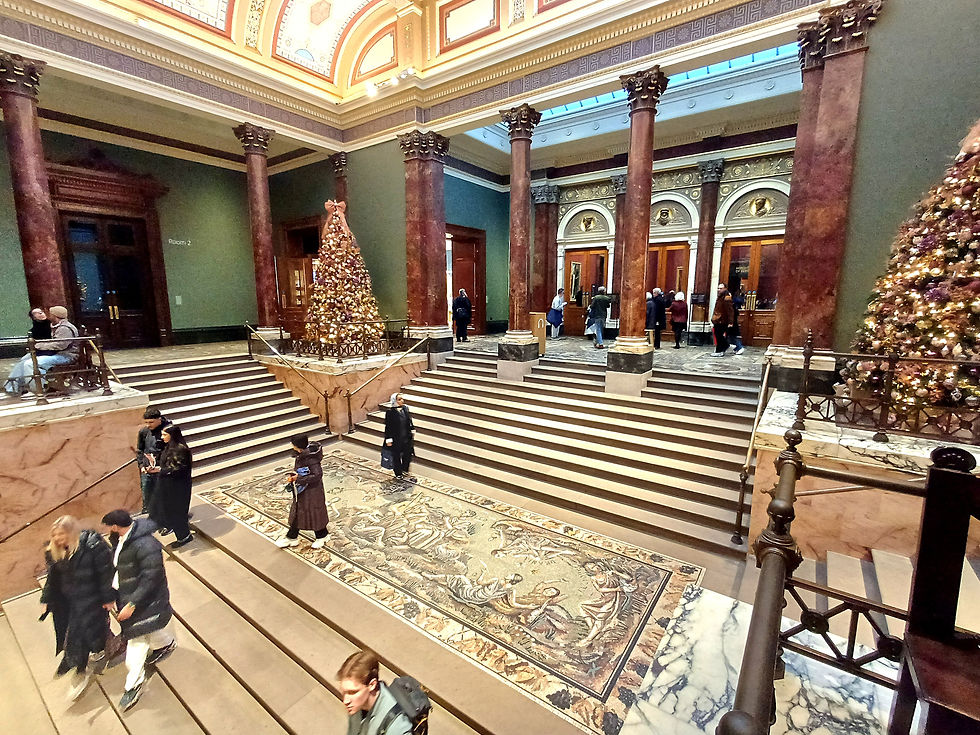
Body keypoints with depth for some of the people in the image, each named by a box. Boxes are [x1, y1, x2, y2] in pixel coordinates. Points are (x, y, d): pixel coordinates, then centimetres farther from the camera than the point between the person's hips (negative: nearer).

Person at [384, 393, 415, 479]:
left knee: (408, 454, 13)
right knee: (397, 456, 11)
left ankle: (405, 469, 38)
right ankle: (398, 473, 30)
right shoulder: (390, 412, -17)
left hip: (406, 437, 5)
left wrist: (412, 430, 14)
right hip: (396, 439, -5)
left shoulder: (405, 408, -1)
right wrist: (388, 439, -13)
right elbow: (388, 427, -14)